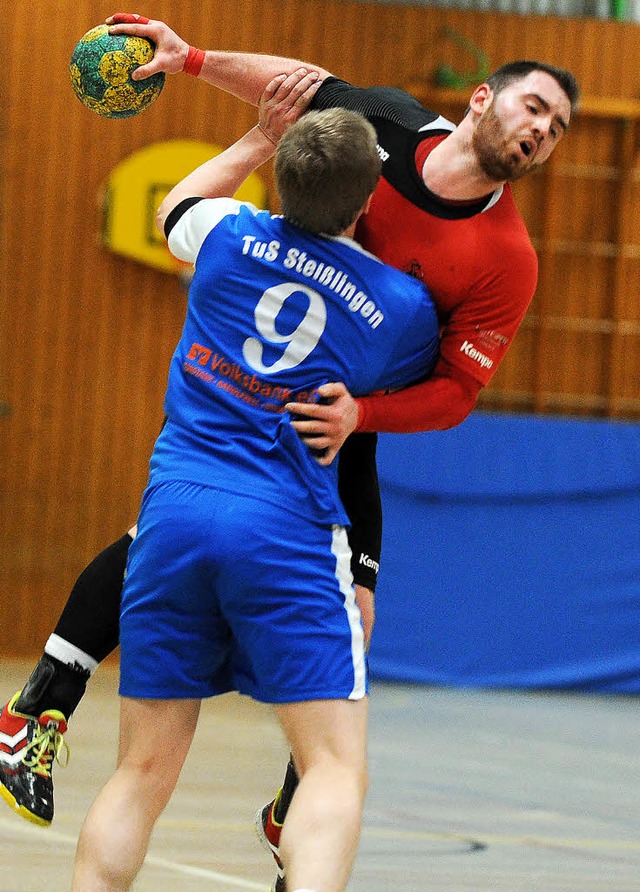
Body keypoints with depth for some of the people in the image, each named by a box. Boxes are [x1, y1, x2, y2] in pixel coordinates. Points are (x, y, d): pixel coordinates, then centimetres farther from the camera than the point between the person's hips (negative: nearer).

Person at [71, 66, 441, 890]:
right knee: (336, 768, -7)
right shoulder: (405, 307, 2)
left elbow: (174, 208, 32)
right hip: (286, 527, -3)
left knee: (142, 772, 9)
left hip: (173, 506, 3)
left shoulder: (232, 235, 7)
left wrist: (261, 138, 38)